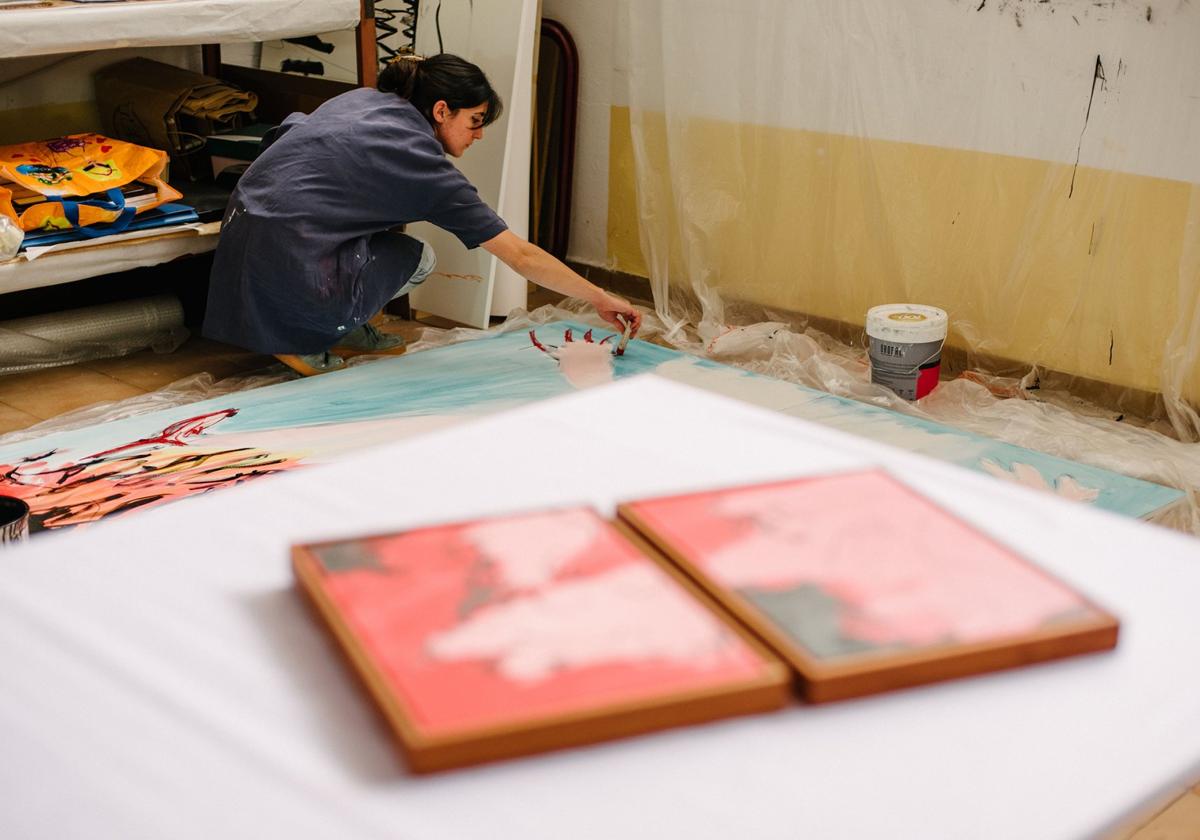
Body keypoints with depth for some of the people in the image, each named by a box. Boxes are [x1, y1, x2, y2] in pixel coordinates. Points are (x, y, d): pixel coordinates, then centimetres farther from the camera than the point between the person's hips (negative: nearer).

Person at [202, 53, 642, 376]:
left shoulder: (364, 98, 11)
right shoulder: (425, 167, -7)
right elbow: (521, 256, -5)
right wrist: (600, 298, 3)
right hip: (288, 274, -8)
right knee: (419, 258, 13)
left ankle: (346, 329, 22)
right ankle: (308, 343, 4)